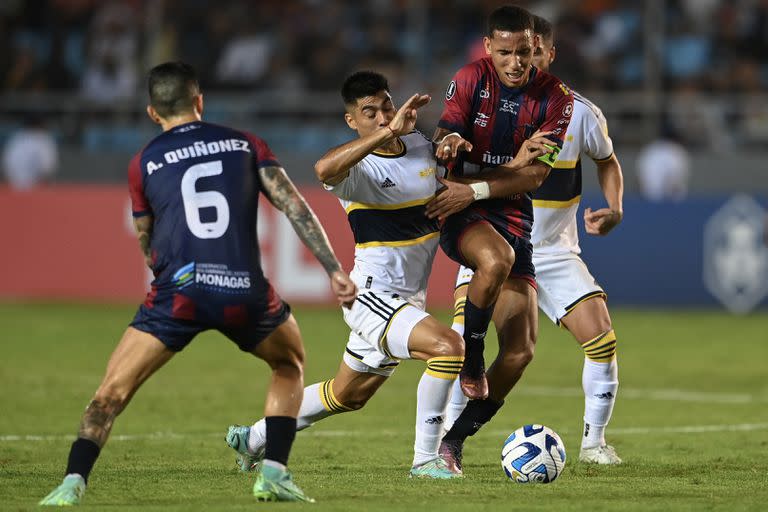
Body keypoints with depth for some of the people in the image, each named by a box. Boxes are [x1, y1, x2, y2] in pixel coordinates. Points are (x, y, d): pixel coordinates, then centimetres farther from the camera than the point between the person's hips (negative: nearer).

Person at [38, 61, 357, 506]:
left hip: (180, 289, -1)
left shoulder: (144, 164, 15)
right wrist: (335, 270, 1)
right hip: (246, 291, 1)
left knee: (112, 392, 7)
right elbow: (295, 207, 3)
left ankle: (74, 482, -13)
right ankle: (274, 474, 13)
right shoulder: (245, 144, 14)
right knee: (290, 364, 27)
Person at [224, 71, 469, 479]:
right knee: (448, 346, -28)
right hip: (372, 296, -8)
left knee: (347, 395, 21)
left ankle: (253, 439, 38)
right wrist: (388, 133, -47)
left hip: (407, 302, 8)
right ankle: (426, 459, -18)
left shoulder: (421, 145, 4)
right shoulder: (357, 167, -18)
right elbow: (325, 169, -43)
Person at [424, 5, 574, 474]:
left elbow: (533, 175, -10)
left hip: (514, 218, 3)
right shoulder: (471, 80, -5)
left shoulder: (556, 98, -3)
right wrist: (449, 145, -32)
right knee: (496, 260, -39)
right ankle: (470, 364, -16)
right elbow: (443, 146, -6)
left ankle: (454, 441, 10)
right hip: (459, 212, -3)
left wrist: (474, 189, -22)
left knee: (521, 350, -5)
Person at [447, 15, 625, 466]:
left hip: (555, 251, 1)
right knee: (463, 337, -22)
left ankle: (594, 441, 10)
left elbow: (607, 160, 12)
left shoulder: (579, 112, -6)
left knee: (602, 339, -10)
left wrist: (615, 208, -4)